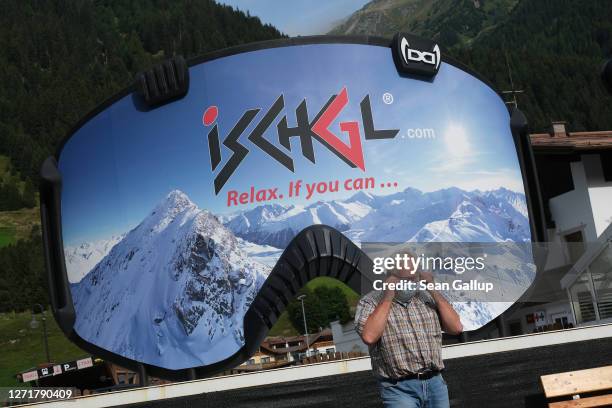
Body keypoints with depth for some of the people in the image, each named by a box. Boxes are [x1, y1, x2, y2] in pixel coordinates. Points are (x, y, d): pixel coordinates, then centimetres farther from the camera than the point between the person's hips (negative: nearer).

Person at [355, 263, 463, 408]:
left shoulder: (427, 298, 11)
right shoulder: (370, 302, -2)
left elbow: (456, 327, 2)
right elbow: (369, 336, -21)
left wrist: (433, 290, -2)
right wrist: (388, 296, -15)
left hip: (436, 384, 5)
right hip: (399, 389, -4)